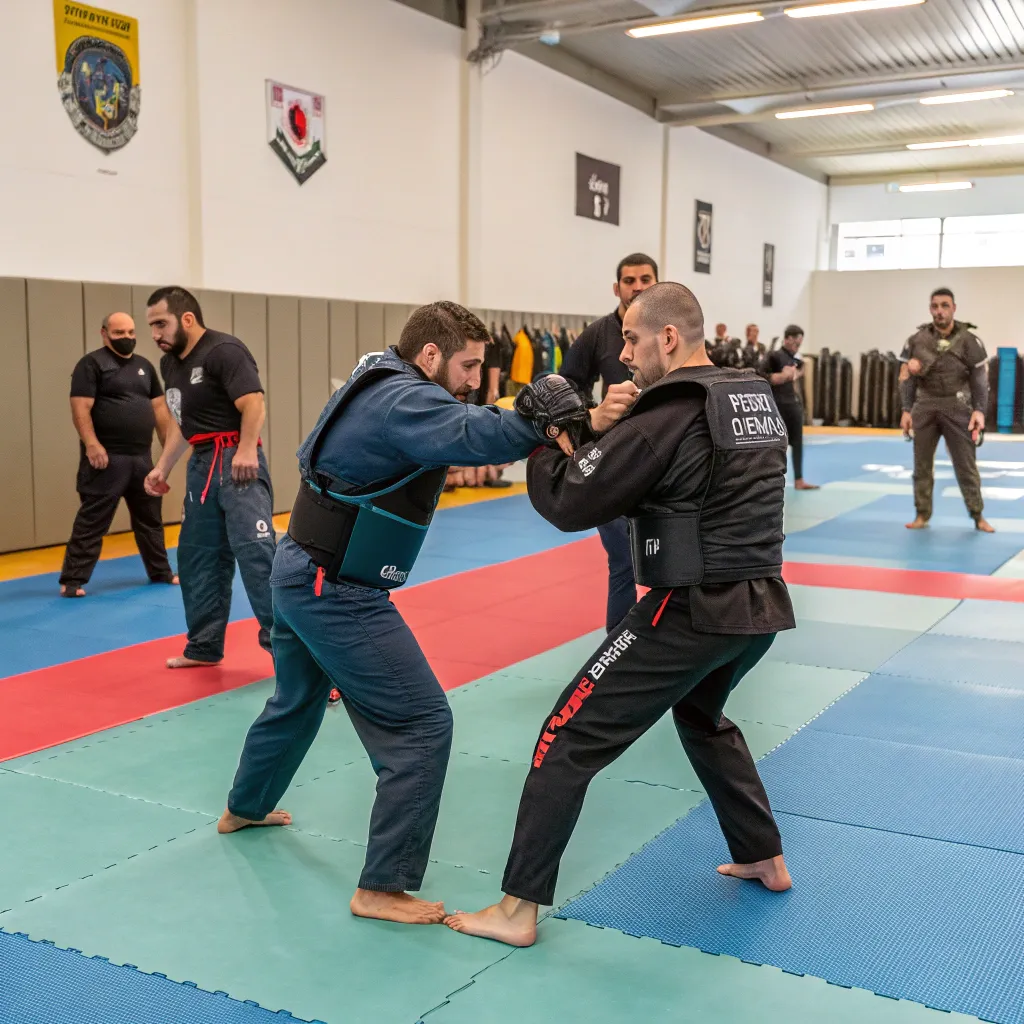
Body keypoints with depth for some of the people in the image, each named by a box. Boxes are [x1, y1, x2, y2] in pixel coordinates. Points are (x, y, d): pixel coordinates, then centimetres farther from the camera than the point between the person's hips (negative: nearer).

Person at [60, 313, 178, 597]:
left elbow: (158, 407, 16)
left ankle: (161, 572, 30)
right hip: (107, 457, -7)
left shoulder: (144, 366, 15)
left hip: (141, 457, 7)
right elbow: (81, 408, -14)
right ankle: (72, 580, 0)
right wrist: (91, 444, -24)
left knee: (150, 518, 17)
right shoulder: (92, 364, -6)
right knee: (92, 520, -6)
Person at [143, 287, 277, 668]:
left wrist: (246, 451, -35)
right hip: (202, 464, 10)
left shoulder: (224, 351, -14)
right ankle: (204, 647, 26)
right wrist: (162, 467, 20)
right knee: (197, 557, 14)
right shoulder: (170, 363, 14)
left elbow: (254, 405, -23)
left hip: (236, 462, -10)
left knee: (255, 551, -15)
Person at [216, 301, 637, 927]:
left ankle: (246, 808, 54)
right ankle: (383, 888, 0)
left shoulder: (381, 384, 11)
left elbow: (457, 428, 10)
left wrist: (539, 428, -7)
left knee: (299, 700, 31)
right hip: (336, 595, -11)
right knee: (422, 725, -7)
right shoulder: (406, 401, -21)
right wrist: (583, 421, -47)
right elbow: (473, 436, -38)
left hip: (299, 575, 11)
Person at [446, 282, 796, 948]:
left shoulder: (668, 418, -15)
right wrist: (592, 434, 7)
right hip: (763, 605, 9)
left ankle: (518, 910, 4)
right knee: (701, 713, 35)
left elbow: (570, 505, -14)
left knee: (571, 738, -1)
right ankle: (765, 859, 41)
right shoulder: (758, 398, 10)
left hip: (694, 612, -9)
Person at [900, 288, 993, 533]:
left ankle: (978, 516, 9)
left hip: (957, 407, -2)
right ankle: (922, 514, 18)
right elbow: (907, 378, 4)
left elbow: (980, 378, -1)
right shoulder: (917, 340, 1)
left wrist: (979, 410, -10)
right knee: (922, 464, 7)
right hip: (925, 407, 2)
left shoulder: (969, 340, -4)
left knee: (966, 464, 0)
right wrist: (906, 410, -2)